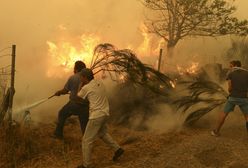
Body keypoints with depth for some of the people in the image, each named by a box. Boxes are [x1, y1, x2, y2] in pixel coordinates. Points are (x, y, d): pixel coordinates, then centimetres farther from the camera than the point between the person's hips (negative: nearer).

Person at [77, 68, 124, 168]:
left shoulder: (86, 88, -14)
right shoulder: (100, 84, 8)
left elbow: (78, 97, 6)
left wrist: (82, 85, 14)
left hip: (96, 116, -8)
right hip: (104, 114, 8)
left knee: (87, 141, 3)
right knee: (102, 133, 33)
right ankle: (117, 149, 28)